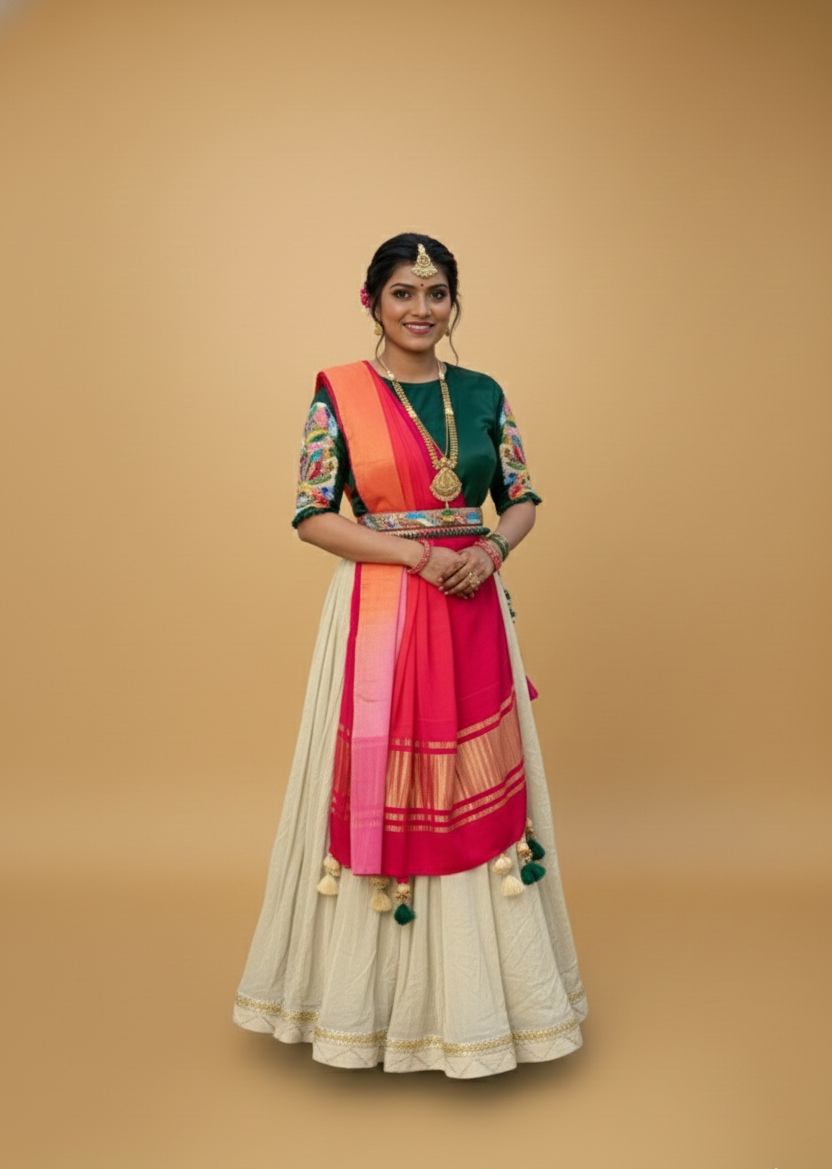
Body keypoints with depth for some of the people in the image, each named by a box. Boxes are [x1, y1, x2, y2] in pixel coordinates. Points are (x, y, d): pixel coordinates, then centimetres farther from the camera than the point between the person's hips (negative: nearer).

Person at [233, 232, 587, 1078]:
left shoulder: (483, 394, 8)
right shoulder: (338, 392, -1)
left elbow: (523, 500, 12)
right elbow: (312, 517, -6)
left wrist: (489, 549, -9)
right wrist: (416, 553, -15)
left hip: (472, 611, 3)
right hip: (376, 615, -3)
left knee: (475, 789, 8)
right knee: (378, 793, 3)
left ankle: (471, 991, 27)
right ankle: (376, 986, 24)